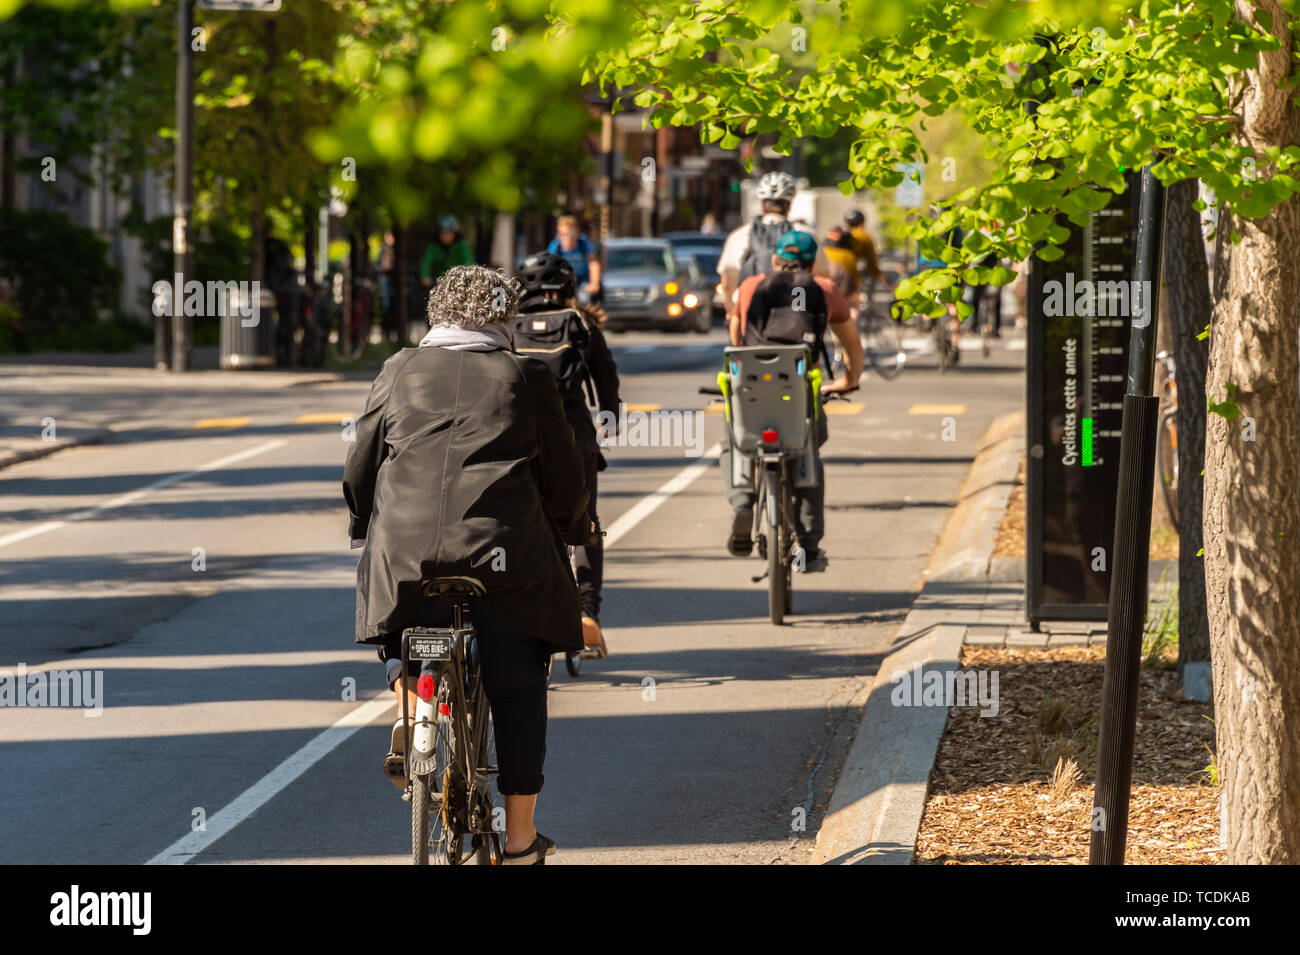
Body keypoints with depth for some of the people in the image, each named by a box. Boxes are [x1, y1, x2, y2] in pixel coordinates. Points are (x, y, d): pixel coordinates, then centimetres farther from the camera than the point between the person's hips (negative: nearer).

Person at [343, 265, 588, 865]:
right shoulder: (525, 378, 10)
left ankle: (409, 700, 2)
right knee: (516, 690, 10)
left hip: (404, 546, 1)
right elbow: (565, 478, 12)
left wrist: (368, 532, 33)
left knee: (400, 634, 32)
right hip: (504, 548, -1)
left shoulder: (399, 372, 14)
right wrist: (565, 534, 30)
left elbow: (359, 469, 17)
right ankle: (520, 840, 11)